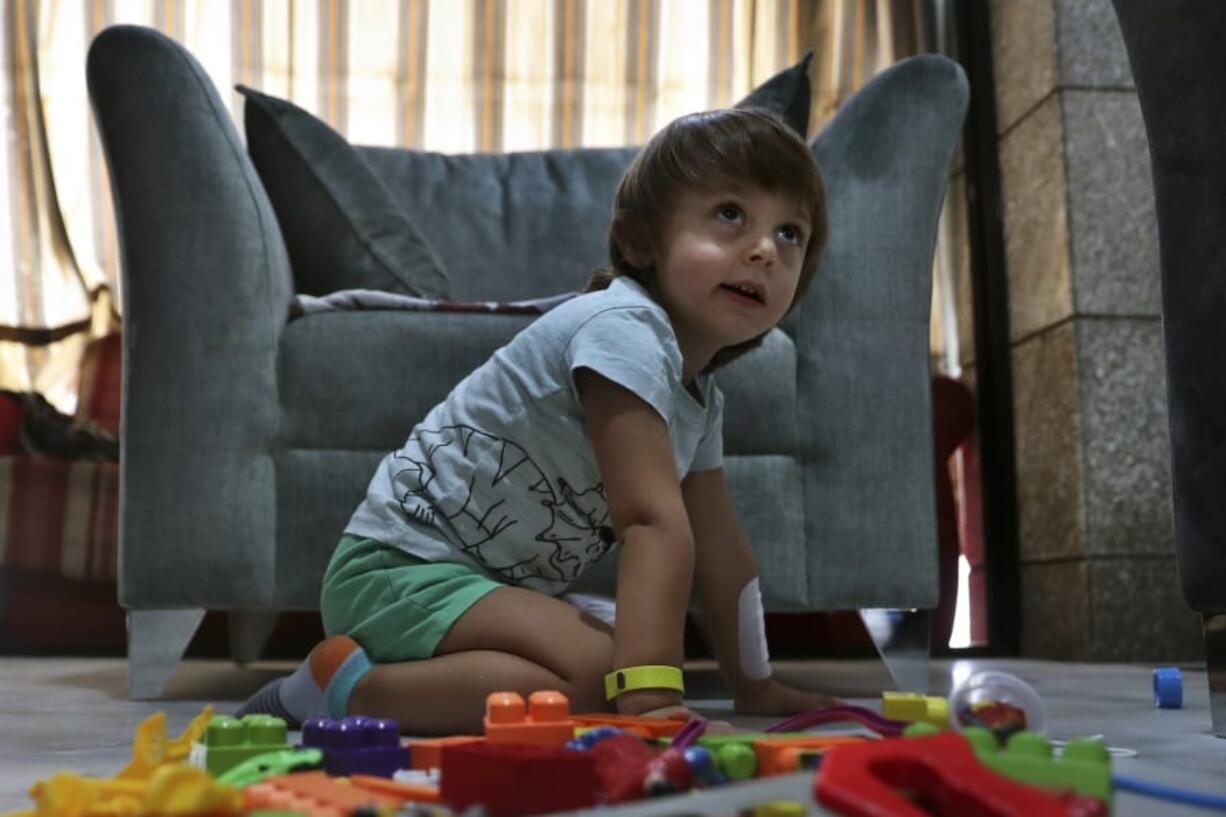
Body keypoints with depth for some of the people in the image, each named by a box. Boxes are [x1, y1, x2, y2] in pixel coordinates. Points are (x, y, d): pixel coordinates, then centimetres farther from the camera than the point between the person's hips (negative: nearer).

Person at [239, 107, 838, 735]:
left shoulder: (700, 397, 10)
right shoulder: (624, 328, -20)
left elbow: (718, 548, 16)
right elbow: (652, 523, -31)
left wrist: (755, 687, 16)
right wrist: (649, 695, -35)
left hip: (493, 582, 10)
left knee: (635, 643, 19)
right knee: (595, 675, -28)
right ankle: (348, 687, -14)